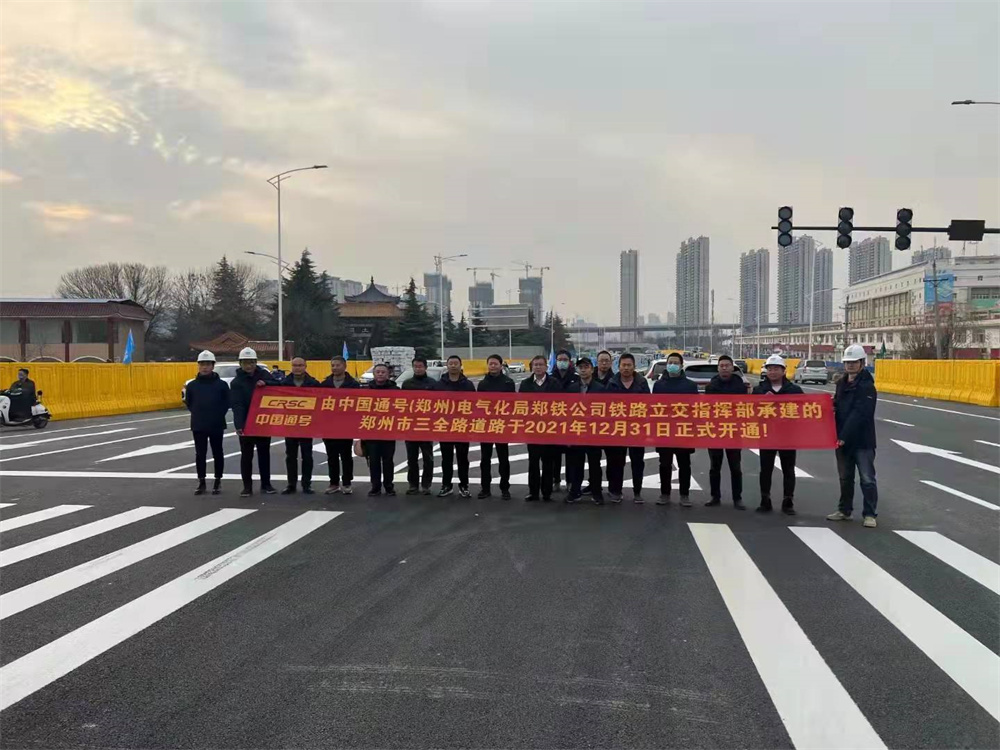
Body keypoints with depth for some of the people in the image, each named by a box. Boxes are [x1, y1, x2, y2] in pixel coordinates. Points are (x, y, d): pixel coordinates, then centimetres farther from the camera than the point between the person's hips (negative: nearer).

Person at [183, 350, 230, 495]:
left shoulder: (221, 384, -4)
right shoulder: (192, 385, 2)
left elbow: (226, 403, -1)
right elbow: (189, 403, 9)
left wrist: (218, 416, -7)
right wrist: (198, 414, 1)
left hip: (217, 426, -2)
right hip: (198, 426, 2)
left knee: (217, 453, 8)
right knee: (200, 454, 6)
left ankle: (218, 481, 19)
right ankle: (201, 482, 15)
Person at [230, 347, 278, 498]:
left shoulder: (264, 375, 3)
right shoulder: (237, 382, -7)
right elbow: (237, 405, -18)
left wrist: (265, 383, -21)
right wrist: (239, 425, -30)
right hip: (246, 424, -2)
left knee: (264, 453, 10)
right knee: (246, 455, 2)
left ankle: (266, 484, 19)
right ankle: (247, 486, 9)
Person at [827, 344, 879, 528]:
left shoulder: (867, 386, -12)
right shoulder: (841, 383, 12)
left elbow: (859, 415, -20)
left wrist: (844, 436, -24)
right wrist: (837, 434, 3)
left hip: (862, 441, -7)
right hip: (843, 440, 7)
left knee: (867, 479, -2)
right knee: (845, 477, 15)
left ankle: (870, 514, 4)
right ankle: (844, 510, 25)